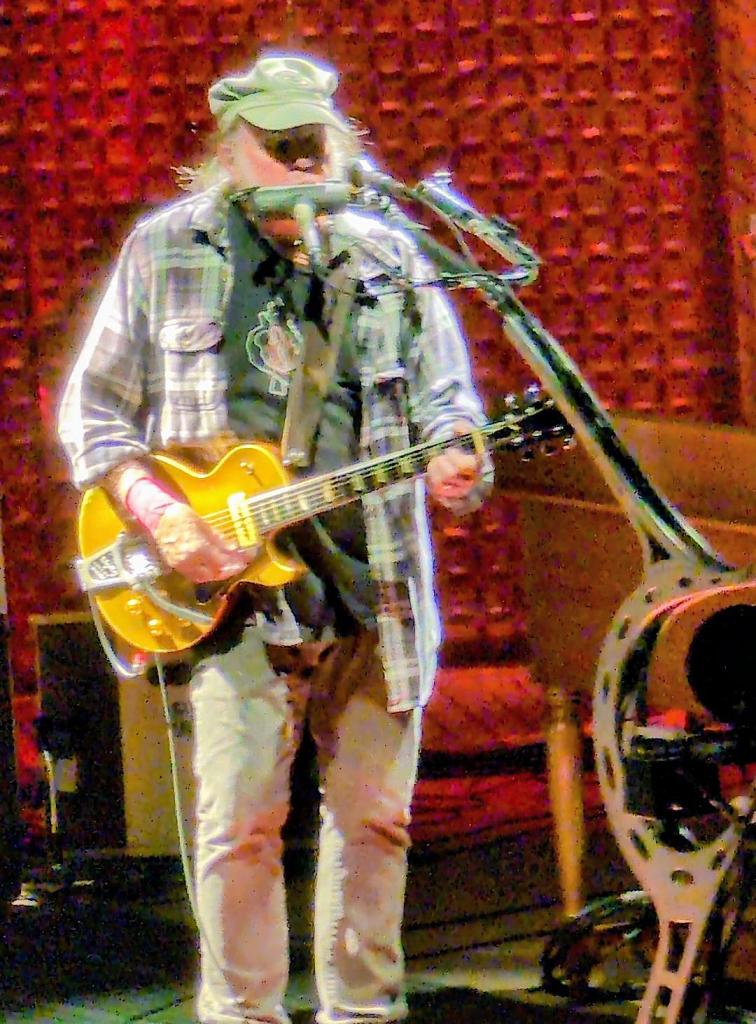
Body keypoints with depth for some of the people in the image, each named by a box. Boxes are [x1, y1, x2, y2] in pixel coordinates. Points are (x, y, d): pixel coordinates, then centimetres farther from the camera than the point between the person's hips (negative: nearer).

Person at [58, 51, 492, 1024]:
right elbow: (91, 408, 8)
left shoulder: (390, 258, 10)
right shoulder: (164, 250, 5)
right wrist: (158, 512, -8)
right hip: (234, 582, -2)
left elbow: (445, 398, 10)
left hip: (376, 580, 3)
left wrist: (452, 461, -14)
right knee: (240, 825, -6)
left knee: (375, 816, 8)